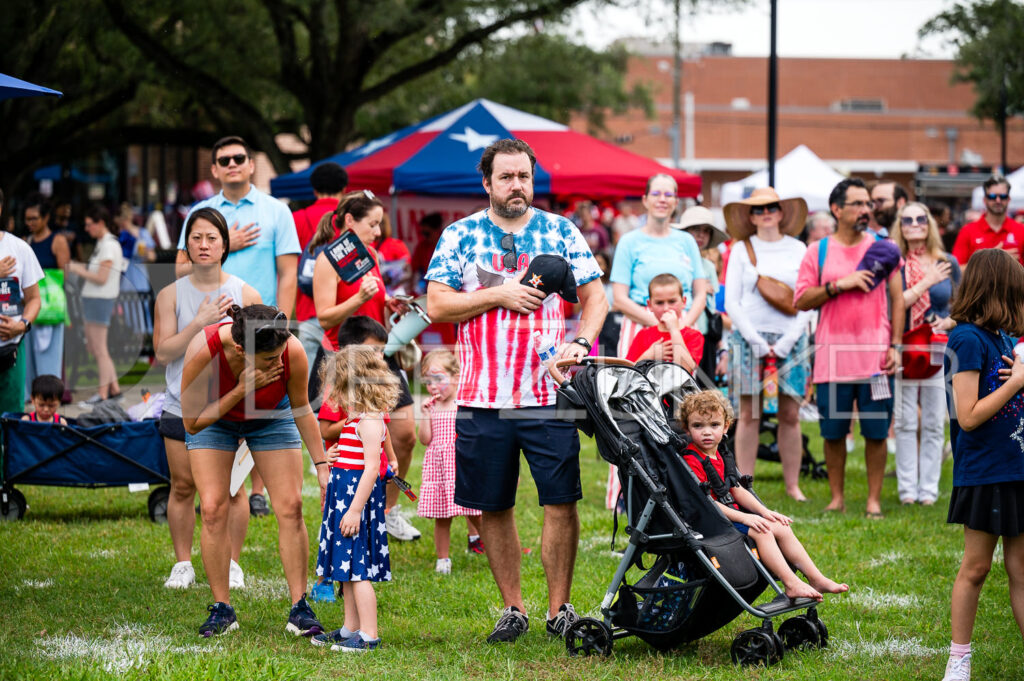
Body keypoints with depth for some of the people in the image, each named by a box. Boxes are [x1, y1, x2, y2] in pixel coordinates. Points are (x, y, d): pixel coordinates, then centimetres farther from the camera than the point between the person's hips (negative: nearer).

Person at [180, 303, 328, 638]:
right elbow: (192, 422, -29)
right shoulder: (203, 350, -40)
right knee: (213, 509, -11)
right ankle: (221, 609, -2)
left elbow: (301, 408, -13)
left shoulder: (292, 353, -34)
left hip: (270, 417, 1)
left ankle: (299, 608, -2)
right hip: (213, 416, -1)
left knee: (290, 506, -8)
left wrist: (322, 466, -11)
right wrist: (242, 390, -39)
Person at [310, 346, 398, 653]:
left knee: (357, 569, -8)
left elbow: (372, 467, -22)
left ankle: (368, 636, -5)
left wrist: (355, 509, -23)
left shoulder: (369, 420, -16)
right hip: (344, 498, 10)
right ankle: (350, 629, 23)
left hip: (358, 497, -10)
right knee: (347, 569, 15)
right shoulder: (355, 418, 15)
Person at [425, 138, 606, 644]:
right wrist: (498, 295, -8)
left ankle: (559, 609, 7)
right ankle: (513, 608, 20)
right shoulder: (460, 235, 6)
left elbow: (595, 298, 7)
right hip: (481, 398, 1)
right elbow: (437, 305, 1)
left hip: (550, 395, -1)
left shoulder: (561, 232, 7)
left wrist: (580, 343, -11)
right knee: (493, 507, 7)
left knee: (561, 503, -6)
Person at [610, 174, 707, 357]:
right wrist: (660, 323, -11)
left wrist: (683, 324, -5)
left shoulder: (686, 241, 16)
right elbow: (620, 300, 0)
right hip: (640, 327, -3)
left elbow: (700, 295, 15)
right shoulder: (630, 241, 6)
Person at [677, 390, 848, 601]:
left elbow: (738, 491, 18)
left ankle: (816, 578, 3)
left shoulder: (719, 457, 15)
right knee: (761, 532, -24)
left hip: (731, 514, 10)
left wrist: (764, 512, 3)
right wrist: (743, 517, -23)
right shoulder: (691, 461, -16)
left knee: (782, 528, 2)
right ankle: (791, 584, -27)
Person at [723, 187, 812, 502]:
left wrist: (787, 341, -7)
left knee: (790, 414, 0)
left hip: (789, 341, 1)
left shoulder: (798, 249, 8)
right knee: (749, 414, -2)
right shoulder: (741, 249, 6)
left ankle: (793, 485, 7)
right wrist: (756, 340, -8)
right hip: (749, 338, -1)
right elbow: (731, 302, 3)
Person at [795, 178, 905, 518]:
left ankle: (874, 499, 9)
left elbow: (897, 299, 8)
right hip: (832, 358, 0)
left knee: (876, 431, 1)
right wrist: (839, 285, -12)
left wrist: (895, 345, 0)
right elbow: (801, 300, 0)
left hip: (875, 357, 0)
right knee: (833, 432, 4)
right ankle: (837, 498, 15)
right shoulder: (818, 251, 5)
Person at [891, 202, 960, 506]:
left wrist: (950, 321, -7)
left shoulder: (948, 263, 7)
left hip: (940, 351, 2)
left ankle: (929, 488, 9)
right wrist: (926, 283, -10)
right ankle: (907, 488, 7)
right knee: (905, 422, 0)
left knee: (935, 422, 2)